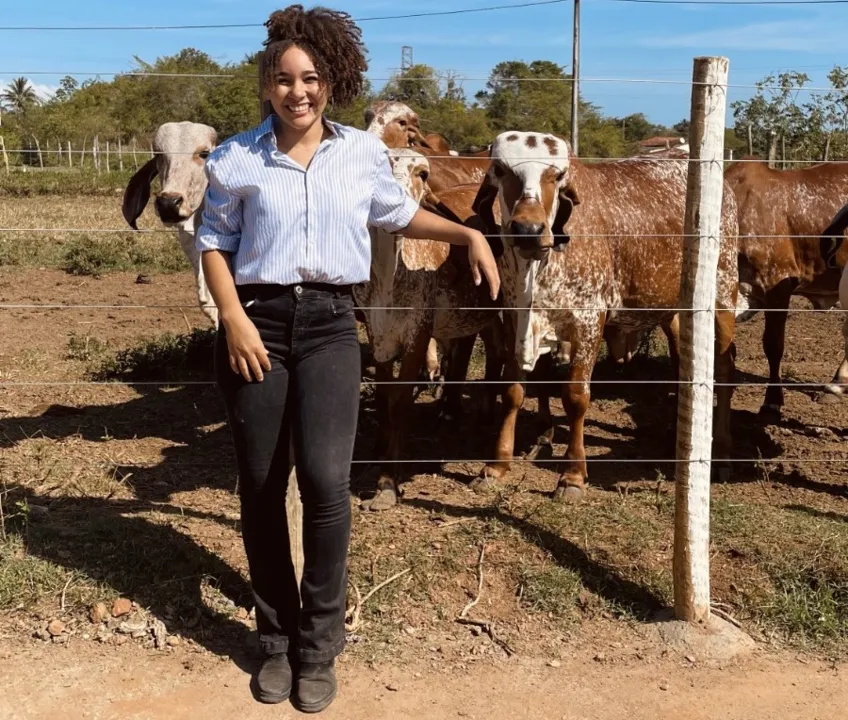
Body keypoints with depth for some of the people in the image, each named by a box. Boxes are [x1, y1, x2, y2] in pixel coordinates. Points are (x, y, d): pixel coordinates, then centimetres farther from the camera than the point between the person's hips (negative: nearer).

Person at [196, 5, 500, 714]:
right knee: (261, 487, 4)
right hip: (256, 323, 0)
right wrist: (234, 318, -8)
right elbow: (215, 243, 6)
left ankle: (319, 648, 9)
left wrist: (469, 235, 13)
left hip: (329, 325, 0)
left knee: (326, 480, -12)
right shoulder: (238, 159, 1)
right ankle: (278, 641, 23)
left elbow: (401, 215, 22)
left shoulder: (364, 153, 5)